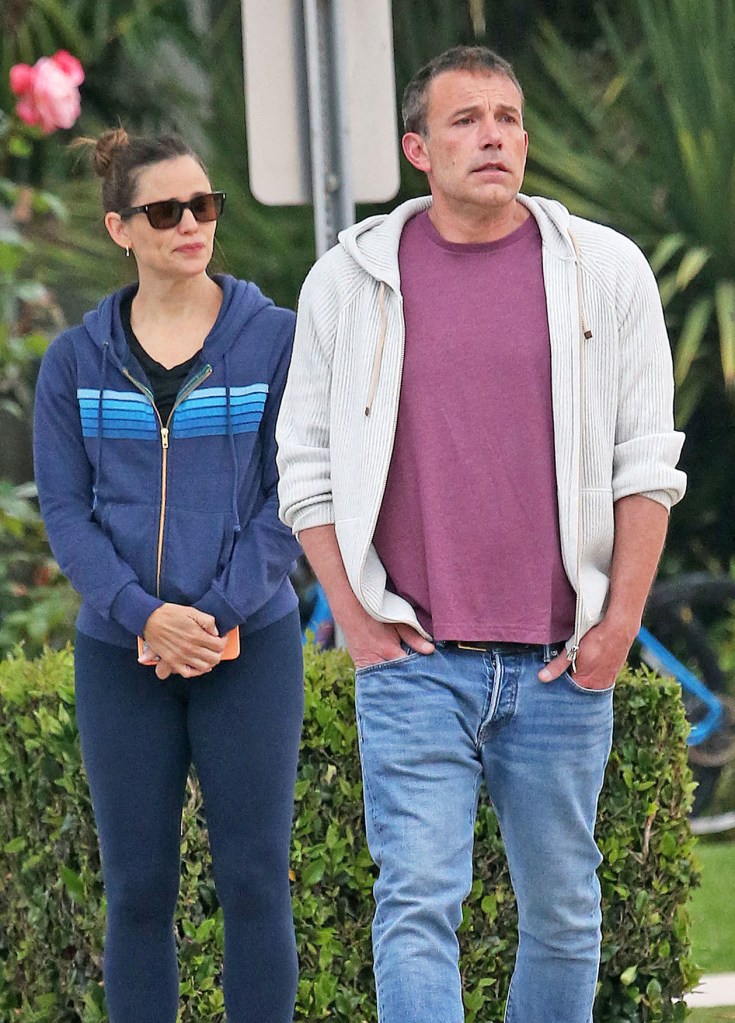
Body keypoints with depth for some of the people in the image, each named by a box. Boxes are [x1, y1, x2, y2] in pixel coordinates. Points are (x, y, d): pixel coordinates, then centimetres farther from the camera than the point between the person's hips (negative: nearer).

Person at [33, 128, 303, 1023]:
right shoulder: (76, 360, 5)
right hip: (120, 655, 1)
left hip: (251, 645, -1)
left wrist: (221, 613, -13)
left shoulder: (274, 340, 1)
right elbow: (64, 510, 1)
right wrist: (145, 615, -14)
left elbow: (289, 496, -1)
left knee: (254, 880, -1)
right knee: (137, 887, 4)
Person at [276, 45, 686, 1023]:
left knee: (562, 911, 8)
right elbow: (307, 466, 8)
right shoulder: (351, 279, 4)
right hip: (412, 660, -1)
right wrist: (357, 623, 0)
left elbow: (647, 463, 5)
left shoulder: (603, 270, 5)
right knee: (417, 905, -10)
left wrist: (620, 623, -2)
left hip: (562, 663, 1)